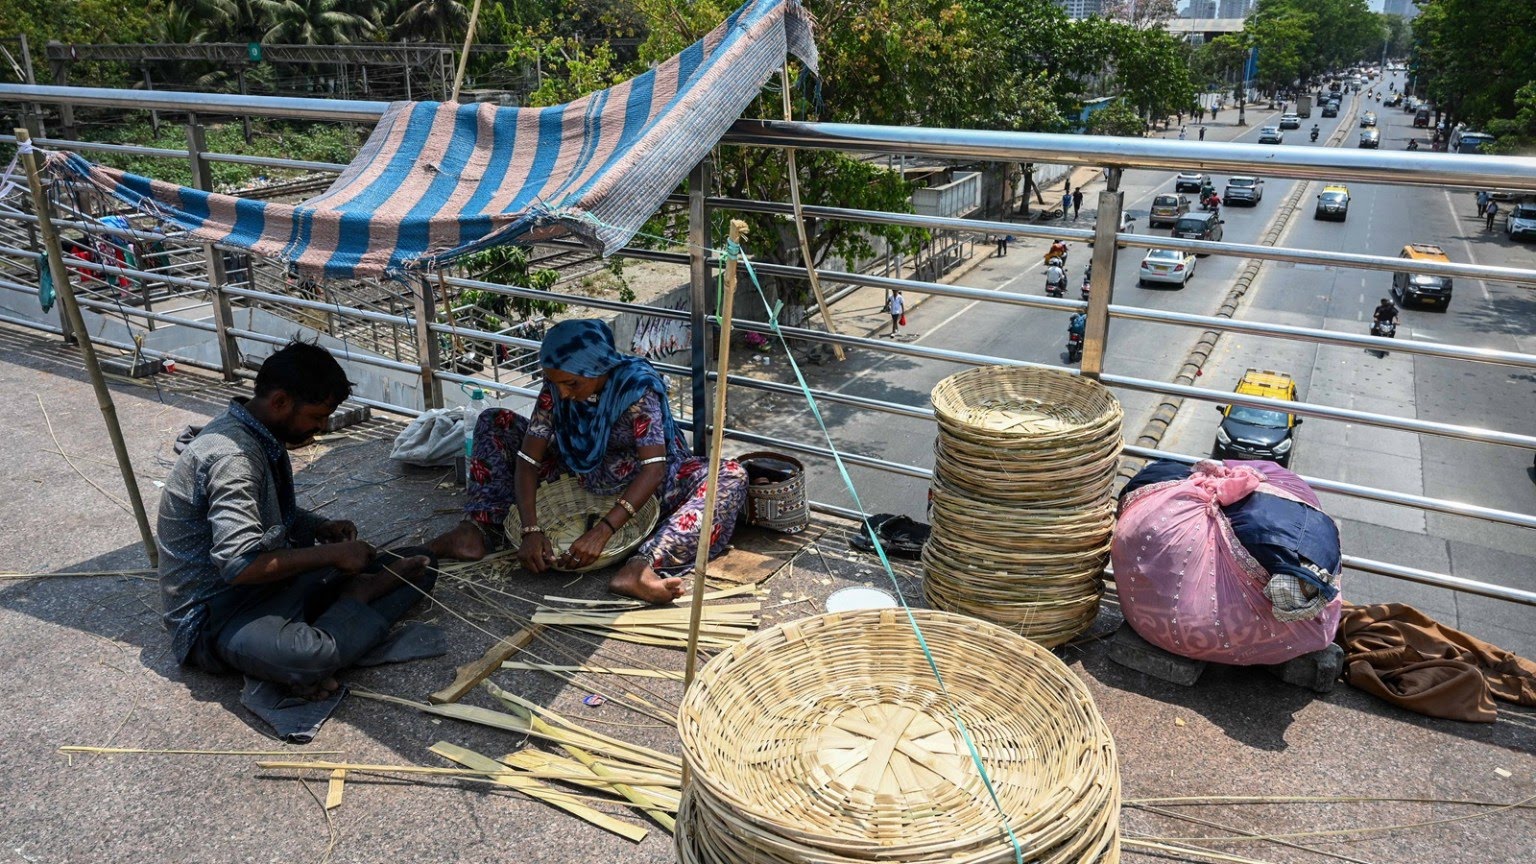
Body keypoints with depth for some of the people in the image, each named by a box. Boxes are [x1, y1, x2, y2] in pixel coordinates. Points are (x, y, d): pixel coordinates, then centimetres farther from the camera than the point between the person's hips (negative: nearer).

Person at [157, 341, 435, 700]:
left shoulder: (264, 438, 6)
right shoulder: (231, 455, -25)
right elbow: (240, 565, -32)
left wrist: (322, 527, 2)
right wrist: (332, 554, -22)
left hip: (276, 581, 9)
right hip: (218, 614, -9)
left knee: (421, 564, 3)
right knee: (312, 657, -42)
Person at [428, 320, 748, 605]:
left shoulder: (637, 386, -29)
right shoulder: (555, 387, -16)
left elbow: (655, 467, -36)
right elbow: (528, 458, -18)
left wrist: (602, 530, -44)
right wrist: (531, 531, -32)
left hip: (638, 480, -4)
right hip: (580, 473, 4)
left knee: (731, 476, -34)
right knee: (494, 422, -3)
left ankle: (642, 566, -54)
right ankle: (478, 530, -18)